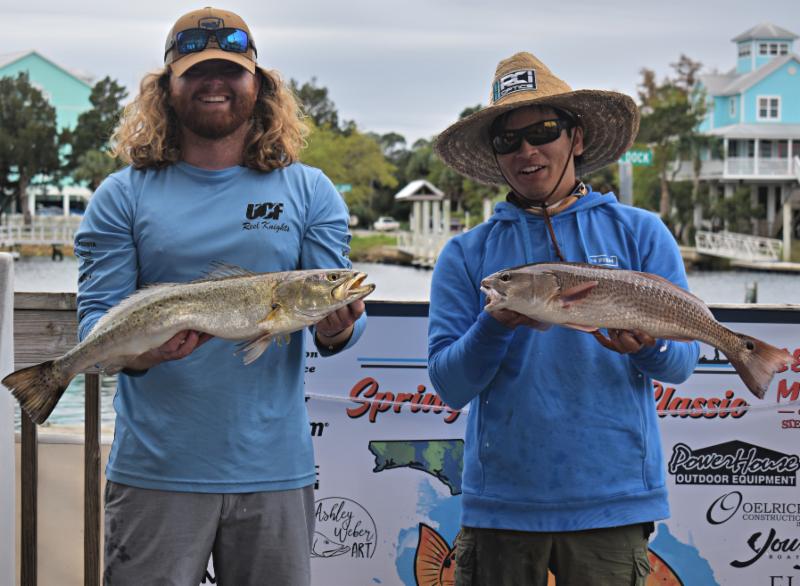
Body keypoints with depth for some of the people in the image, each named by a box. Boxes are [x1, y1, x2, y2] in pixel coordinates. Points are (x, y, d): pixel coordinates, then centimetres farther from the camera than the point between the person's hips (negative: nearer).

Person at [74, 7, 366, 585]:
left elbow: (338, 303, 2)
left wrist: (338, 329, -22)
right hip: (156, 469, -1)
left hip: (274, 468, 1)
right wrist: (138, 350, -23)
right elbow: (96, 317, -1)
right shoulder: (124, 196, 5)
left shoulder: (308, 191, 8)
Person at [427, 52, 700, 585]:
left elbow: (683, 360, 3)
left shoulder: (639, 233, 7)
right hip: (501, 500, 1)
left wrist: (646, 345, -19)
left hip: (610, 499, -1)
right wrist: (497, 325, -17)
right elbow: (449, 385, 1)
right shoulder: (466, 255, 8)